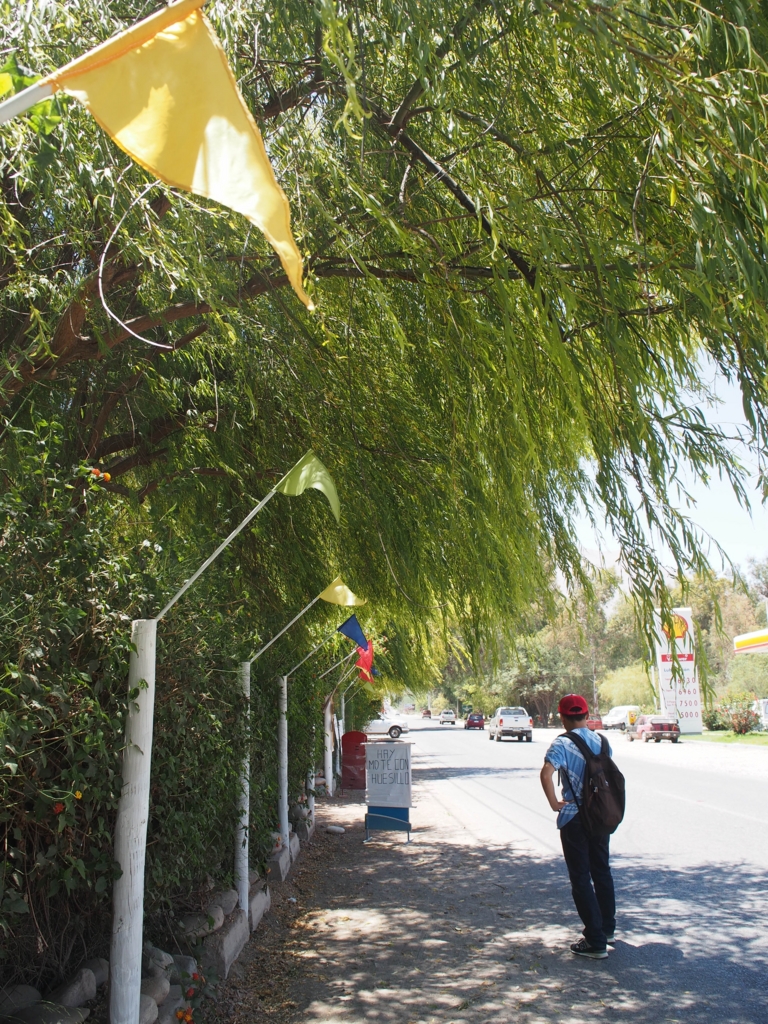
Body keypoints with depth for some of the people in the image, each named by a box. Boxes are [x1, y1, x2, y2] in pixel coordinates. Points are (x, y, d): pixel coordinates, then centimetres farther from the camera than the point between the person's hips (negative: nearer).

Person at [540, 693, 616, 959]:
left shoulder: (562, 744, -16)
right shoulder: (601, 741, 3)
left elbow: (546, 773, -31)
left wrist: (554, 803, -20)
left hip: (574, 818, -6)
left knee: (581, 879, 3)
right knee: (602, 872, 21)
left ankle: (596, 942, 7)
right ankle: (608, 929, 33)